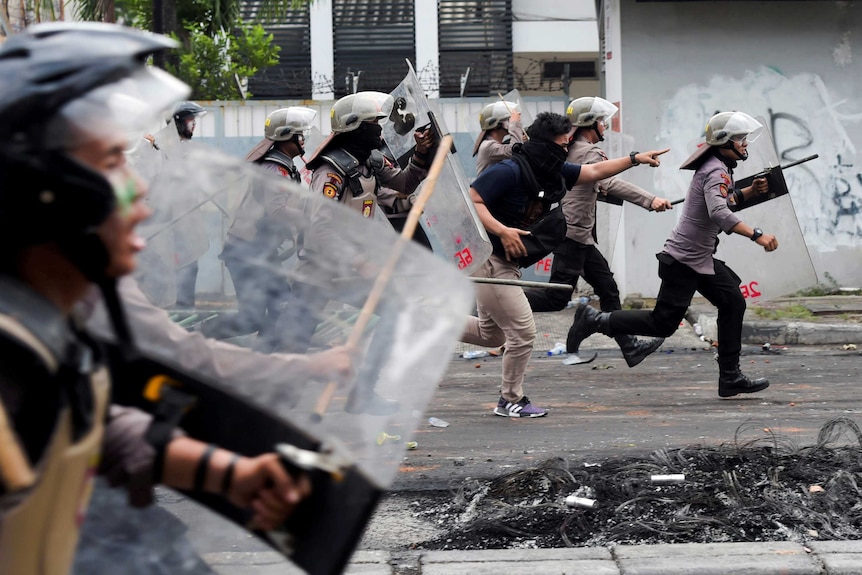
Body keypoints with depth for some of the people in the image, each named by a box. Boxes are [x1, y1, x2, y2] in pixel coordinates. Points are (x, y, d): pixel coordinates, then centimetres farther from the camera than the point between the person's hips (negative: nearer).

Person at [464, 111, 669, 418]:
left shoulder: (553, 172, 4)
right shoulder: (509, 171, -22)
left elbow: (594, 171, 15)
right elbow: (470, 200, -25)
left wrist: (635, 159, 13)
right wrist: (502, 231, -33)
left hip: (507, 261, 10)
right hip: (486, 257, -10)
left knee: (491, 334, 20)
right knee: (522, 332, -4)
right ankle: (511, 401, 11)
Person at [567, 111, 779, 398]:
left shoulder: (717, 168, 11)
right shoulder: (716, 172, -19)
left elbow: (725, 202, 27)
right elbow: (719, 213, -36)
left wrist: (750, 191, 10)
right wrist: (756, 234, -44)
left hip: (702, 258, 10)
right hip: (684, 259, -10)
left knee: (733, 304, 8)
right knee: (663, 323, -7)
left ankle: (730, 377, 12)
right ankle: (596, 320, 4)